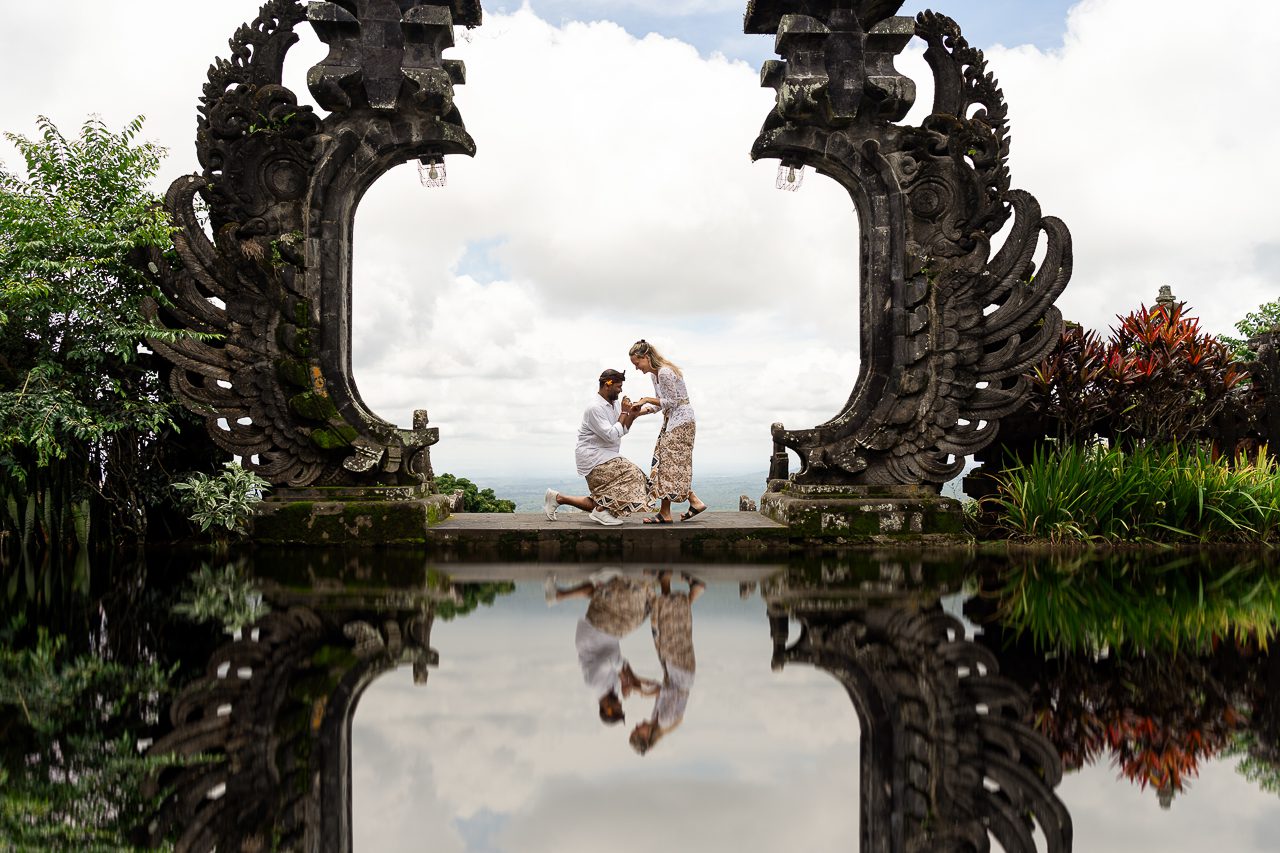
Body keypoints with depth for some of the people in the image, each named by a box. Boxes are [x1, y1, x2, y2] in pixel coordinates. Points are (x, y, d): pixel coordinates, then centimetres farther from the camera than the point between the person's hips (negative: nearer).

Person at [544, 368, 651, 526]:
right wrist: (624, 413, -16)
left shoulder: (614, 404, 11)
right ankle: (601, 511, -16)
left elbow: (622, 431, 14)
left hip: (604, 457, 10)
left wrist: (632, 416, -1)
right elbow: (611, 436, -24)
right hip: (593, 457, -10)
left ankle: (557, 498, 15)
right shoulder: (595, 408, -18)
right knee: (630, 474, -24)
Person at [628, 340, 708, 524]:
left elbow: (672, 402, -18)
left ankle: (665, 513, -5)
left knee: (668, 463, -8)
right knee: (675, 466, 8)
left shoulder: (665, 373, -20)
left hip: (680, 420, -10)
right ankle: (694, 501, 10)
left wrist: (647, 399, -15)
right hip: (672, 420, 10)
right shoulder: (654, 374, 11)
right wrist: (639, 411, -1)